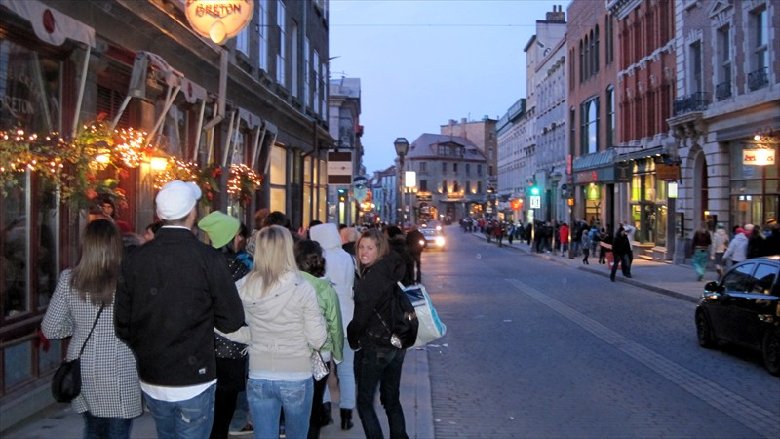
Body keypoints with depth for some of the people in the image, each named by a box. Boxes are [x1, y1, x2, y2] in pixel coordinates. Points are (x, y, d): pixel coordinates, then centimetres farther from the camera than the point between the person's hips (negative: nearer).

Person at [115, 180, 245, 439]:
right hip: (194, 381, -4)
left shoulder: (135, 259, -5)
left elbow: (122, 324, 0)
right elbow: (232, 321, -12)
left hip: (151, 381, 4)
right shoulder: (208, 259, -15)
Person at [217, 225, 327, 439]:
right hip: (297, 378, -2)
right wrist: (319, 318, 5)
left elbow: (225, 327, -1)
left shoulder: (246, 287, -8)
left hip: (258, 379, 2)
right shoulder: (302, 288, -16)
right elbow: (317, 340, -12)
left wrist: (255, 336, 8)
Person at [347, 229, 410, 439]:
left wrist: (352, 338, 1)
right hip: (397, 343, 8)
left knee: (364, 401, 4)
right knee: (392, 398, 18)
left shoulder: (373, 277, -19)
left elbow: (362, 315, -16)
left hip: (375, 346, -8)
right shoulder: (392, 272, 5)